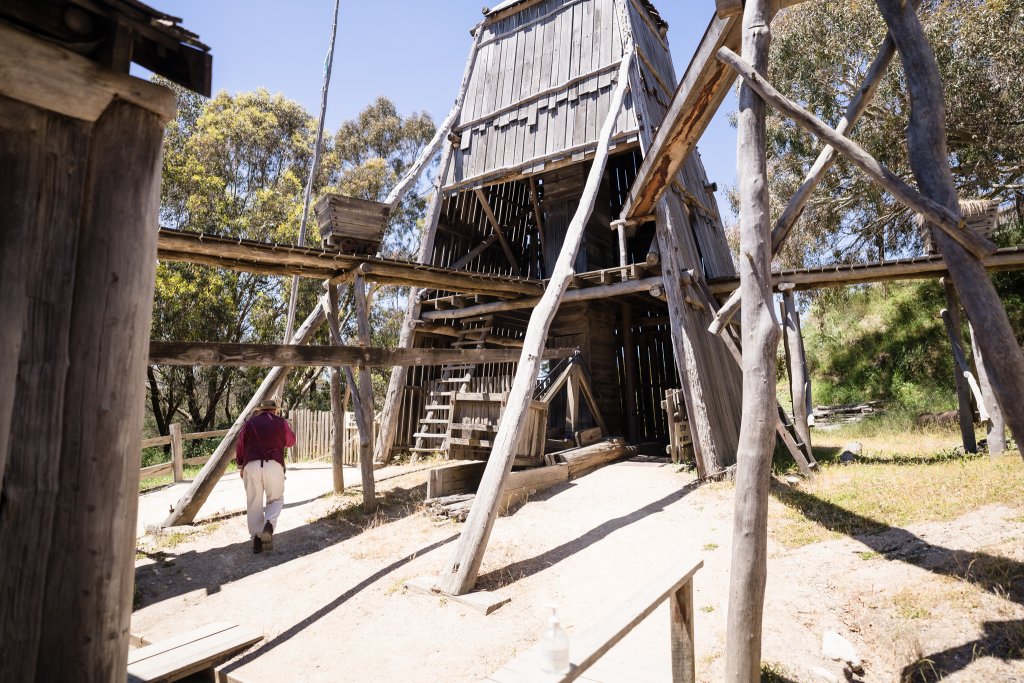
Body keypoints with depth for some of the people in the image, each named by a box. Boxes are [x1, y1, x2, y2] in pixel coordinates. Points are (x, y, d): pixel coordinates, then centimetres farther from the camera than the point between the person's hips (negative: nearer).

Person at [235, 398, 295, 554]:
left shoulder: (250, 422, 13)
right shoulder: (281, 422, 11)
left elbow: (239, 446, 13)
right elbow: (291, 441, 25)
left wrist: (241, 465, 26)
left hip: (251, 466, 1)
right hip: (274, 465, -1)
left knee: (254, 503, 10)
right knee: (276, 499, 13)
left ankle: (257, 538, 9)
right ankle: (269, 525, -13)